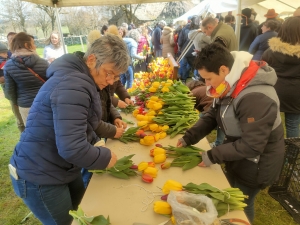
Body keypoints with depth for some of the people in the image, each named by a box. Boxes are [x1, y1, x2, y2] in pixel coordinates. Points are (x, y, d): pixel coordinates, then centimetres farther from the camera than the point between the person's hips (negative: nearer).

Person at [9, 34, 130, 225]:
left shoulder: (80, 80, 4)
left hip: (62, 169, 9)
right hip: (39, 178, -9)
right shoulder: (73, 85, -30)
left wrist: (96, 143, -1)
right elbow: (71, 148, -37)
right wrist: (105, 157, -20)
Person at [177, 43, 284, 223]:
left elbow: (251, 147, -32)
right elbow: (213, 115, 0)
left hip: (256, 165, -8)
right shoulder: (232, 84, -5)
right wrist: (189, 138, -10)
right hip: (237, 156, 8)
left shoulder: (256, 99, -35)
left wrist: (212, 156, -25)